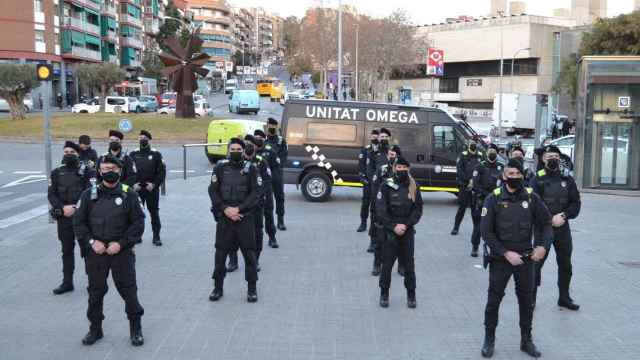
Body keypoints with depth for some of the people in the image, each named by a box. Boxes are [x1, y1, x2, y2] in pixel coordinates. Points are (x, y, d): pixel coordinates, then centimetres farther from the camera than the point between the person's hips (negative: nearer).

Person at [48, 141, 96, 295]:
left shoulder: (87, 171, -2)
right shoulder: (57, 173, 9)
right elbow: (51, 194, 4)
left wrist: (75, 208, -17)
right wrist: (63, 208, -12)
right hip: (63, 218, 4)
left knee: (86, 249, -1)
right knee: (67, 250, 12)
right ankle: (67, 282, 21)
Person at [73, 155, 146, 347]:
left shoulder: (129, 195, -3)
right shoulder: (89, 195, 2)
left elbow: (138, 223, -3)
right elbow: (78, 222, 5)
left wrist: (121, 244, -12)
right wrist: (91, 242, -8)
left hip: (121, 251, -2)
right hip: (96, 252, 2)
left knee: (128, 290, 2)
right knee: (95, 291, 11)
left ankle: (135, 328, 18)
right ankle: (95, 329, 28)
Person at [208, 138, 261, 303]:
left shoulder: (250, 168, 1)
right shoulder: (220, 167, 4)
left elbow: (256, 192, -5)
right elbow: (213, 191, 1)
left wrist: (239, 209, -13)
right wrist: (225, 209, -11)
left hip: (245, 217, -1)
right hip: (224, 217, 1)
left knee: (249, 252, 2)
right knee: (220, 252, 7)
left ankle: (252, 288, 15)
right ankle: (218, 287, 21)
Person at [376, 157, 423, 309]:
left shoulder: (413, 187, 3)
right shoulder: (387, 186, -4)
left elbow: (418, 209, 2)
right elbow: (381, 210, -7)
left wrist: (406, 225, -10)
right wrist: (393, 226, -13)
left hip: (408, 230, 2)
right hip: (390, 230, -1)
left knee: (409, 263, 5)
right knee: (387, 263, 2)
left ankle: (411, 294, 17)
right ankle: (384, 293, 16)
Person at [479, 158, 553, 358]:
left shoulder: (532, 197, -3)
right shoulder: (493, 199, -10)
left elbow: (545, 223, 8)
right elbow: (486, 231, -11)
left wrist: (543, 246, -7)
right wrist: (506, 253, -16)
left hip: (526, 258, 2)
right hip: (500, 258, -2)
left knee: (526, 300, 12)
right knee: (494, 299, 6)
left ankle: (526, 340, 28)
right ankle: (489, 339, 22)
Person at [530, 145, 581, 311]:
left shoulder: (567, 179, 7)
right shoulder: (537, 180, -4)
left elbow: (576, 203, 4)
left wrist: (564, 216, -13)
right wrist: (551, 219, -19)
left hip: (563, 229, 4)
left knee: (565, 265, 13)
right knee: (536, 264, 0)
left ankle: (564, 298, 28)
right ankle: (531, 298, 11)